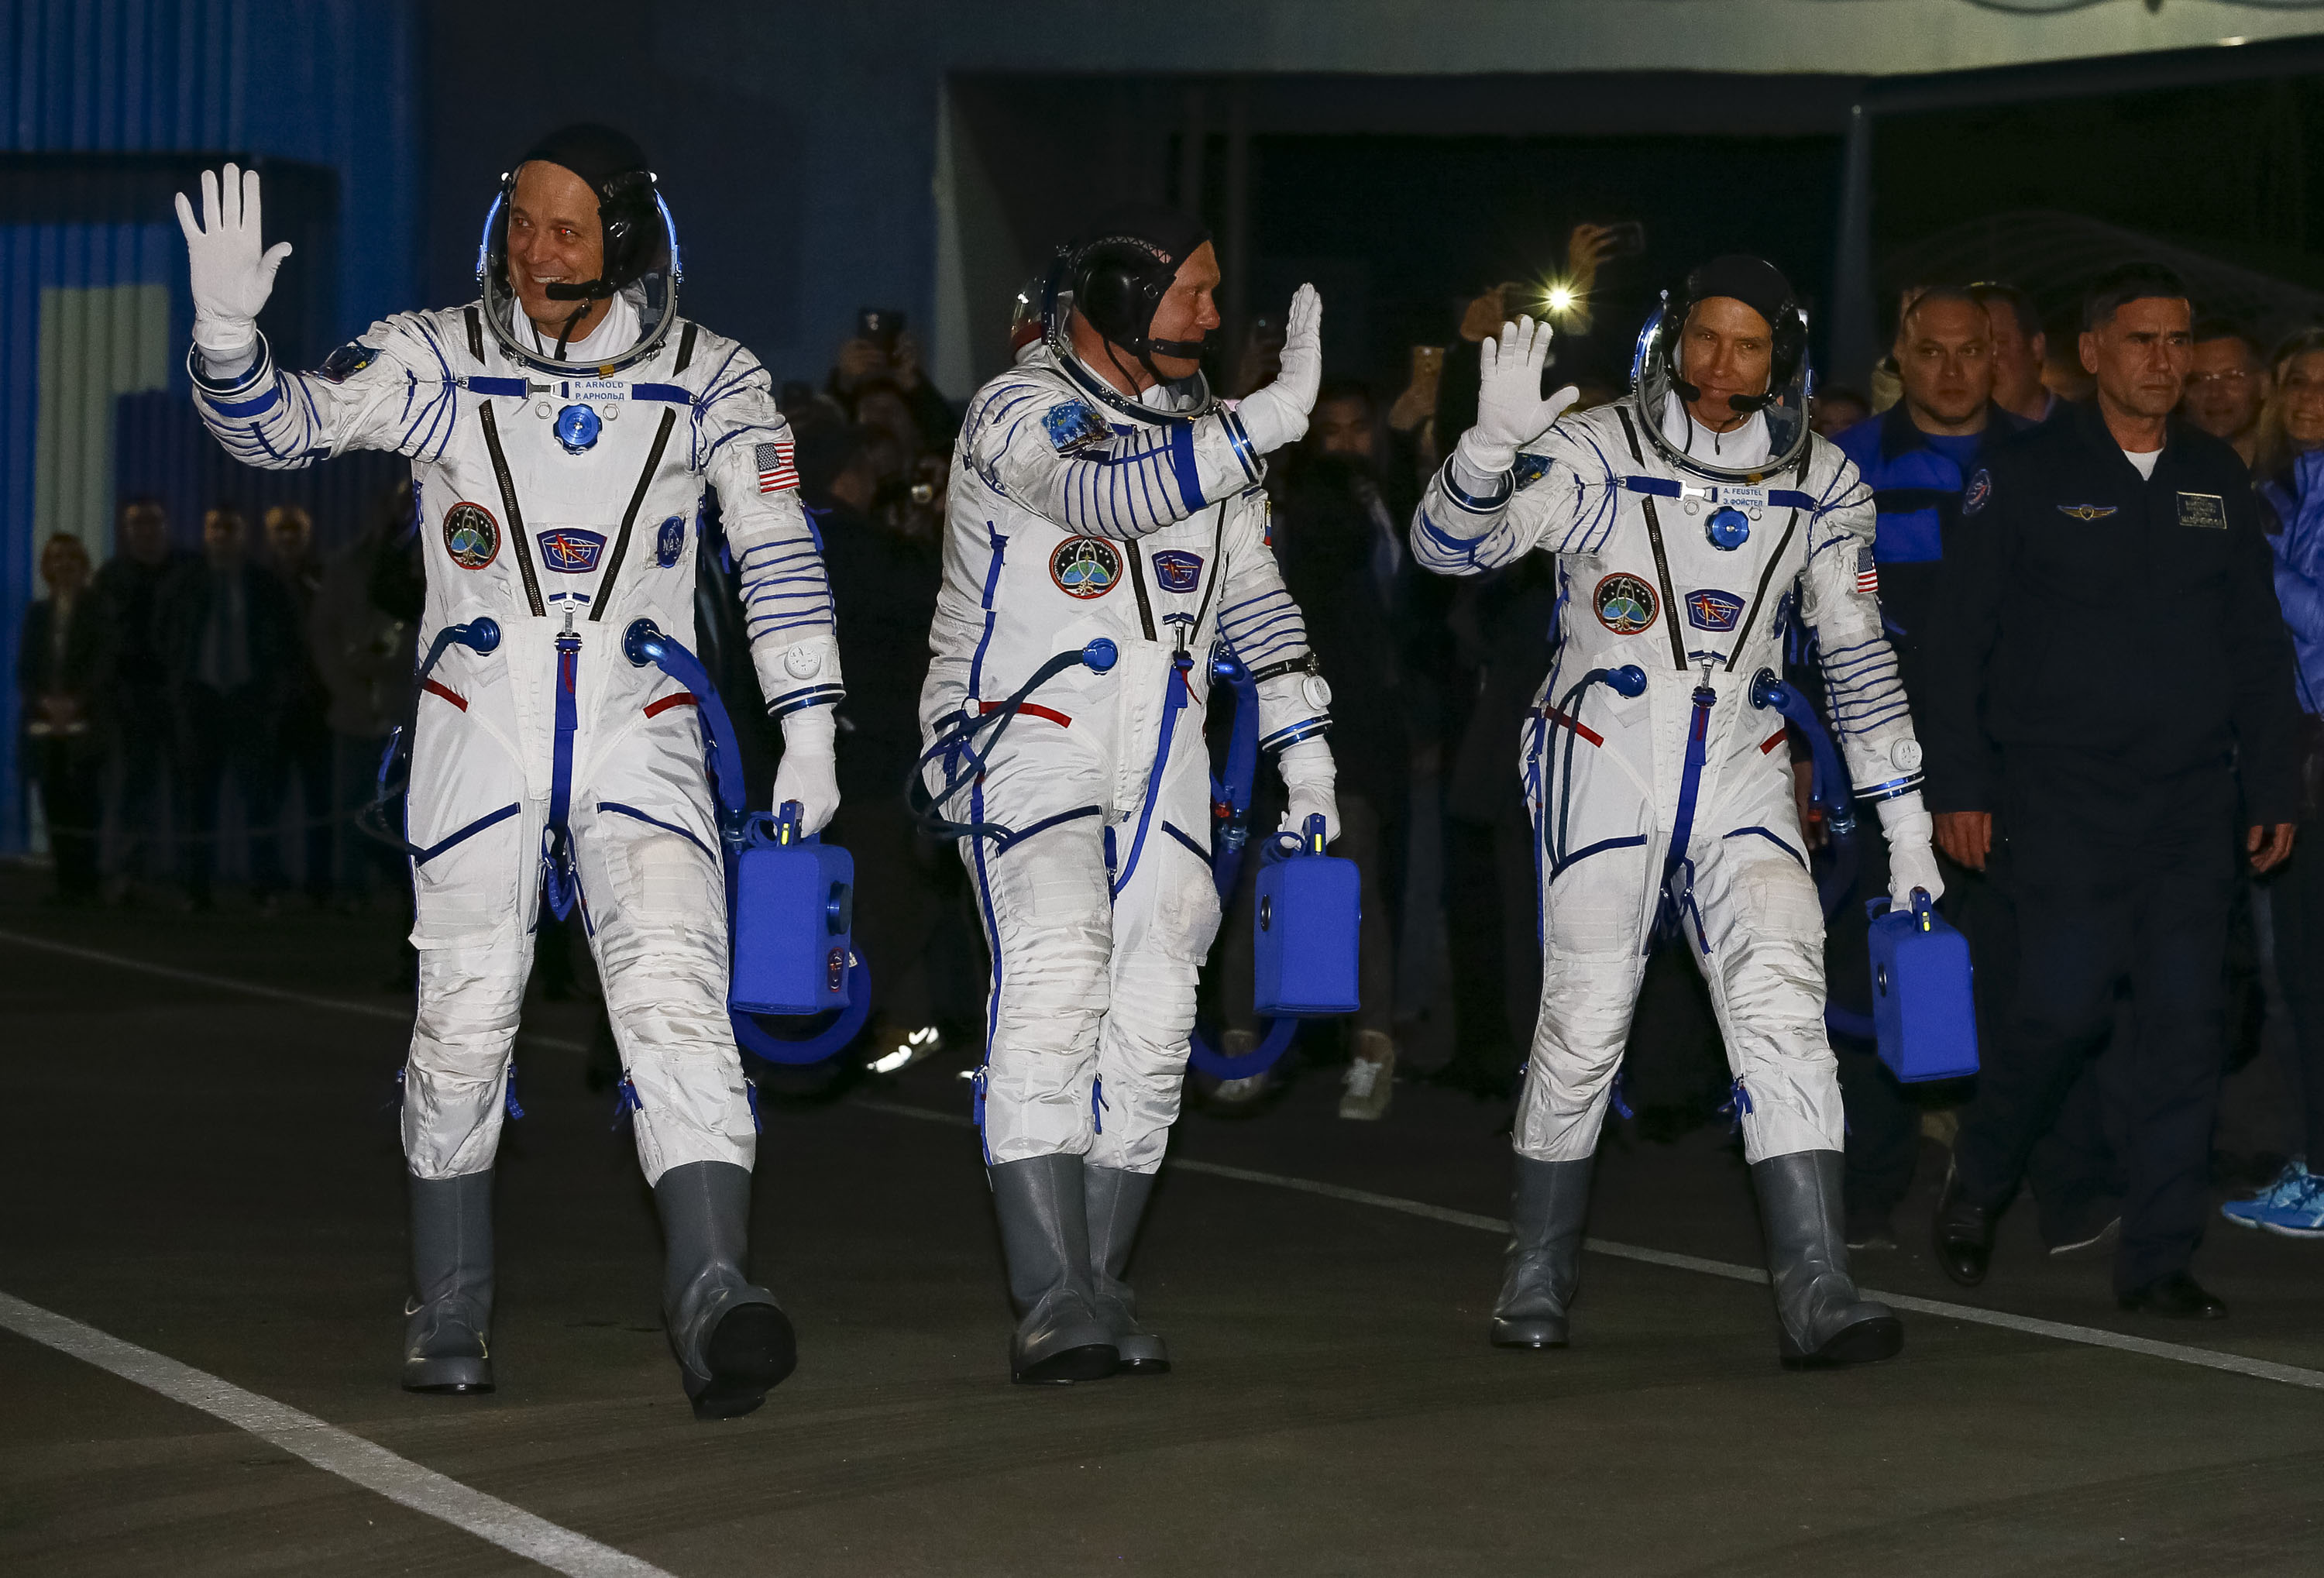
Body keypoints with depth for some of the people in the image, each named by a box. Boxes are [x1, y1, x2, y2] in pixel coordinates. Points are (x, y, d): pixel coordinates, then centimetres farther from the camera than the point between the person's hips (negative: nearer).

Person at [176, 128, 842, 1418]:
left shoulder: (709, 380, 1)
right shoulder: (438, 362, 0)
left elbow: (778, 552, 4)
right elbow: (282, 426, -7)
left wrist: (808, 726, -1)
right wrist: (228, 331, -28)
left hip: (643, 741, -1)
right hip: (480, 737, 1)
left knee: (675, 996, -17)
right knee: (464, 1020, 6)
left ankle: (711, 1291, -27)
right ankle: (448, 1316, 21)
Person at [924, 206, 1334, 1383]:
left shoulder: (1201, 426, 13)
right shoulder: (1017, 412, -9)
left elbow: (1253, 589, 20)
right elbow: (1110, 498, -30)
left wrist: (1302, 744, 14)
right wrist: (1274, 416, -37)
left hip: (1160, 756, 7)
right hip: (1024, 737, -7)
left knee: (1152, 1018, 0)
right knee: (1056, 977, -23)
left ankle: (1093, 1292, 9)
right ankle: (1054, 1302, -26)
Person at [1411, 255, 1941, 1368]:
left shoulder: (1820, 486, 4)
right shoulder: (1594, 455, -7)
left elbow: (1857, 656, 11)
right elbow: (1446, 546, -17)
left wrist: (1903, 814, 10)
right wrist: (1493, 440, -36)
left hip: (1740, 777, 3)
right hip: (1602, 770, -2)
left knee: (1783, 1004, -13)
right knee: (1584, 1021, 0)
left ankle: (1814, 1291, -16)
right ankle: (1538, 1270, 21)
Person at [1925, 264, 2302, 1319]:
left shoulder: (2218, 481, 12)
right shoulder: (2028, 478, 0)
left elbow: (2259, 646, 16)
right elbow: (1960, 638, -1)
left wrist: (2274, 786, 10)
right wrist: (1960, 788, -6)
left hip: (2193, 802, 4)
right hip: (2062, 801, -4)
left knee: (2187, 1018, -2)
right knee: (2066, 1005, -12)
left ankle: (2158, 1258, 6)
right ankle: (1977, 1182, 15)